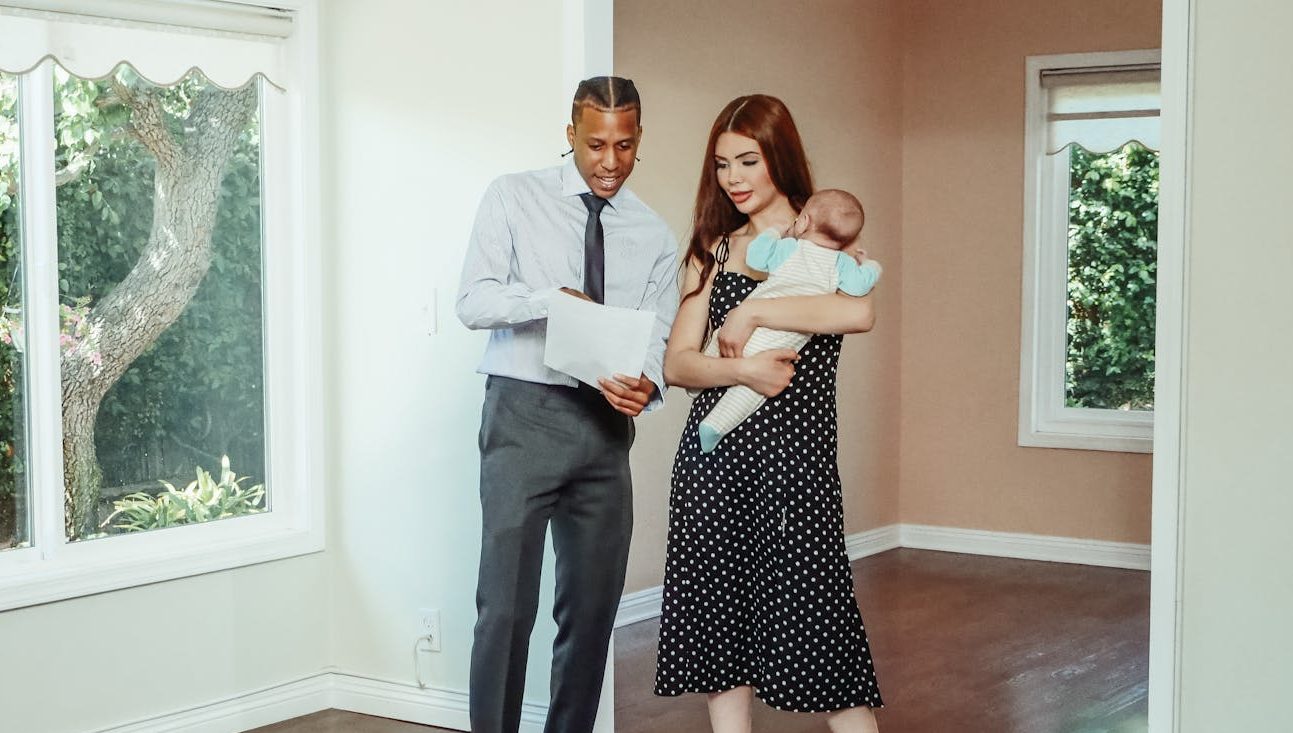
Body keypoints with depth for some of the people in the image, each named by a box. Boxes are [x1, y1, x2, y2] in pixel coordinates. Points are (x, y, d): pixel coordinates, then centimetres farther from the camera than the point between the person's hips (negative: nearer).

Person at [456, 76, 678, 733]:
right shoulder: (515, 198, 3)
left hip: (606, 425, 4)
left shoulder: (655, 237, 11)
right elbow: (473, 301, -5)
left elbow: (660, 338, 4)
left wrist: (646, 383, -19)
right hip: (525, 413, -4)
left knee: (592, 605, 10)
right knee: (506, 603, -8)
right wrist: (551, 298, -24)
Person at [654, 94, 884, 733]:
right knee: (718, 621, 5)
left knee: (811, 617, -6)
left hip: (795, 452, -4)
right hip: (713, 452, 4)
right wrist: (741, 371, -14)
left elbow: (861, 312, -18)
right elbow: (677, 363, 4)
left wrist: (753, 311, -15)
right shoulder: (713, 250, 13)